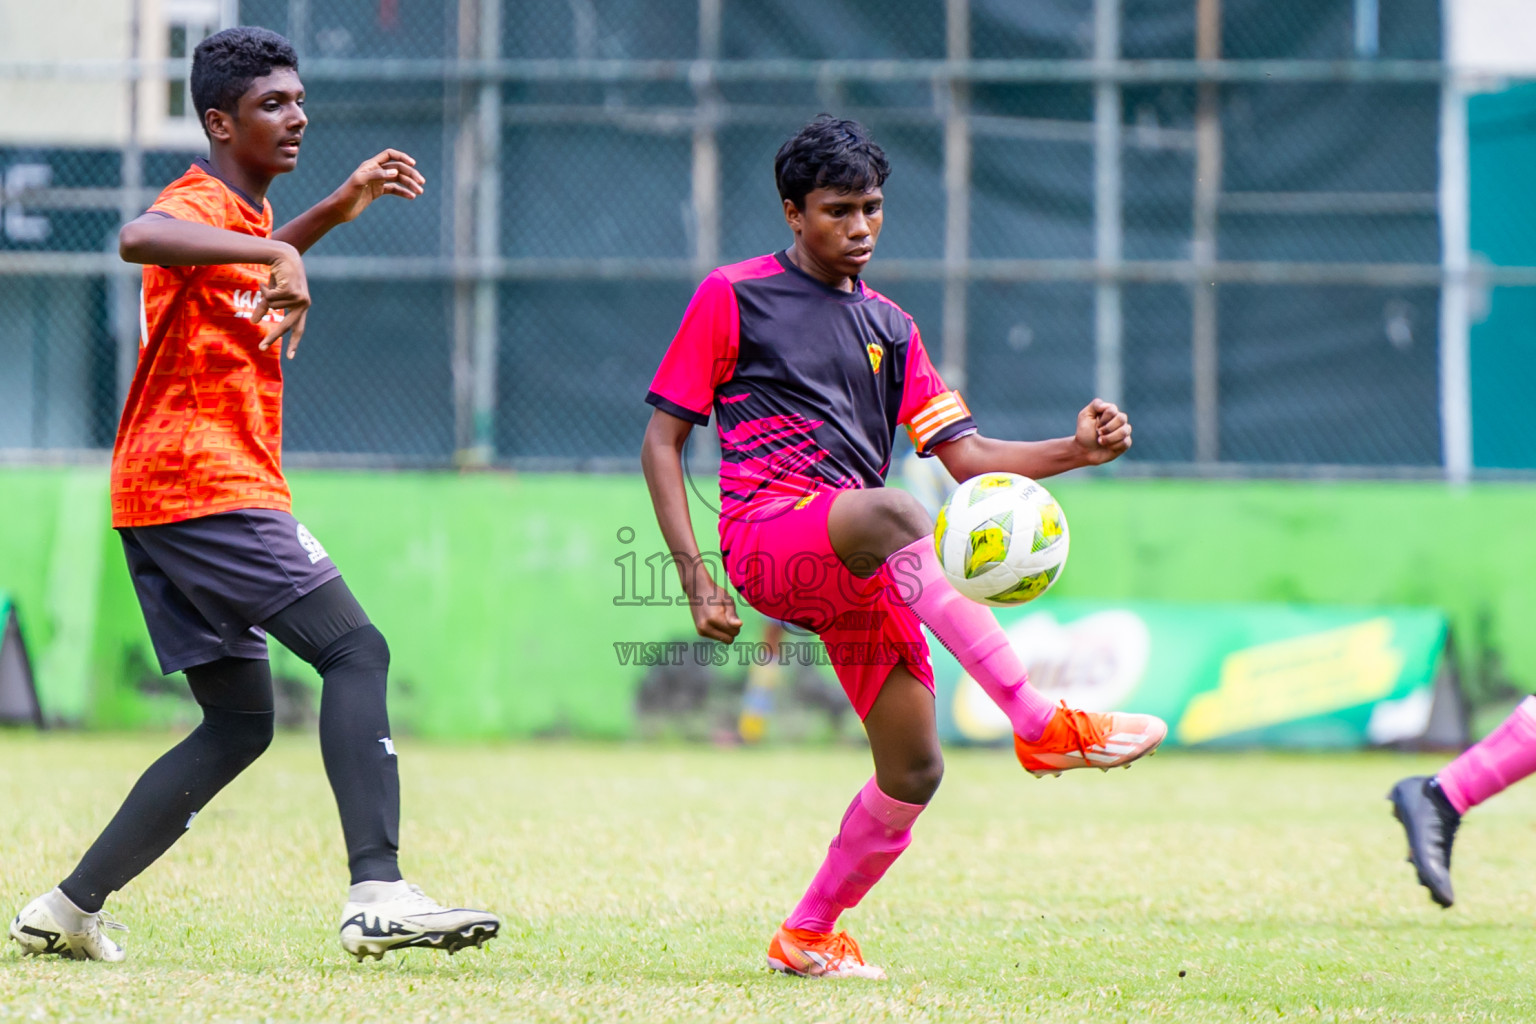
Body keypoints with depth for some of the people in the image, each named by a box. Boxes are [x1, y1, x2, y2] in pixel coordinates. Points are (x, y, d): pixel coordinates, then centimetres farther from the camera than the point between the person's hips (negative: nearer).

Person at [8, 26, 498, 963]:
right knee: (356, 649, -18)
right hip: (205, 489, -11)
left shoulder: (247, 212, 19)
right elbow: (140, 238, -36)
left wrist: (339, 208, 32)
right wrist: (272, 251, -43)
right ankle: (379, 894, -30)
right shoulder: (199, 203, -11)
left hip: (163, 500, 11)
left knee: (240, 725, 13)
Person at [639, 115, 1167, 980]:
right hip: (768, 534, -7)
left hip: (857, 569, 7)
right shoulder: (734, 297, 7)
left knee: (914, 771, -1)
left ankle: (809, 935, 21)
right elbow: (663, 439, 4)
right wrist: (697, 577, -7)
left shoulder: (889, 327, 21)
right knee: (892, 513, -38)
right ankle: (1039, 724, -47)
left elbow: (965, 454, 16)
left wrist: (1076, 450, -2)